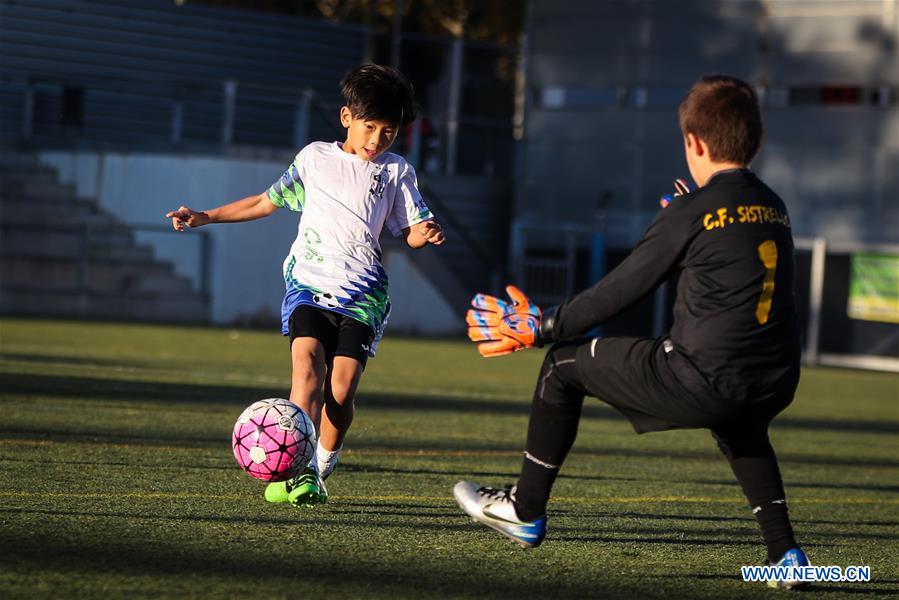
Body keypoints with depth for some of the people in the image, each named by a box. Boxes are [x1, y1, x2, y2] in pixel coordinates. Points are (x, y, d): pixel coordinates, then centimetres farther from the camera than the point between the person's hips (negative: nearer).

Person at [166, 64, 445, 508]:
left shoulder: (396, 172, 12)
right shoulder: (315, 158, 15)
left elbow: (411, 230, 12)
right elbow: (269, 201, 24)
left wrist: (427, 234, -12)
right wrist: (206, 217, 20)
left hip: (362, 292, 0)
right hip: (309, 280, 0)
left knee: (341, 390, -13)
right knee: (306, 364, -23)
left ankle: (323, 466, 10)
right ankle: (301, 472, -30)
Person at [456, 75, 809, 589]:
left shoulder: (692, 212, -6)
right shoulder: (774, 209, 13)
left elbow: (619, 292, -1)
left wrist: (538, 330, 9)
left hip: (701, 381, -7)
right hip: (776, 388, 7)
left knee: (565, 363, 13)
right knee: (736, 423, 44)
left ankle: (525, 512, 24)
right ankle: (784, 551, 29)